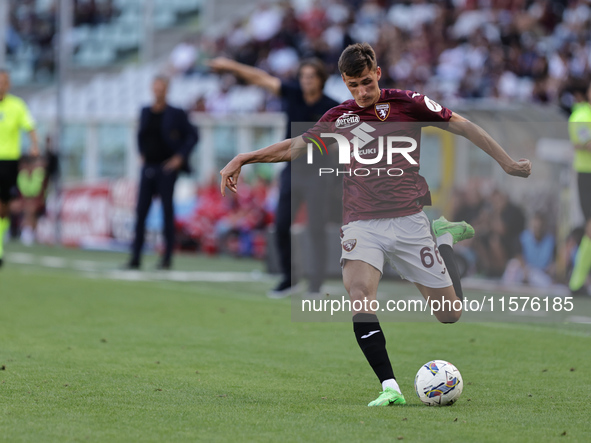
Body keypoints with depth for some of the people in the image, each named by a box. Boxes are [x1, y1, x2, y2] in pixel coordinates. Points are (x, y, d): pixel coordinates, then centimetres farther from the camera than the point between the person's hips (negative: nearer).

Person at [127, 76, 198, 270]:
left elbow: (193, 135, -2)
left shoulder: (175, 114, -4)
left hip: (167, 168, -4)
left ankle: (167, 256, 5)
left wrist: (180, 157, -8)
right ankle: (135, 257, 1)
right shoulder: (145, 112, 10)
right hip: (148, 167, 4)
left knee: (167, 211, -2)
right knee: (141, 211, -1)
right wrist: (142, 154, 15)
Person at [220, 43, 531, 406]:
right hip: (361, 224, 1)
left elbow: (463, 127, 6)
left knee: (450, 313, 4)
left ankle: (444, 238, 33)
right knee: (359, 296, -29)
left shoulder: (406, 103, 1)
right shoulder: (339, 117, 9)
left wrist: (508, 163, 5)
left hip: (408, 219, -1)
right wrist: (244, 159, 12)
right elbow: (295, 147, 20)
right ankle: (390, 388, -28)